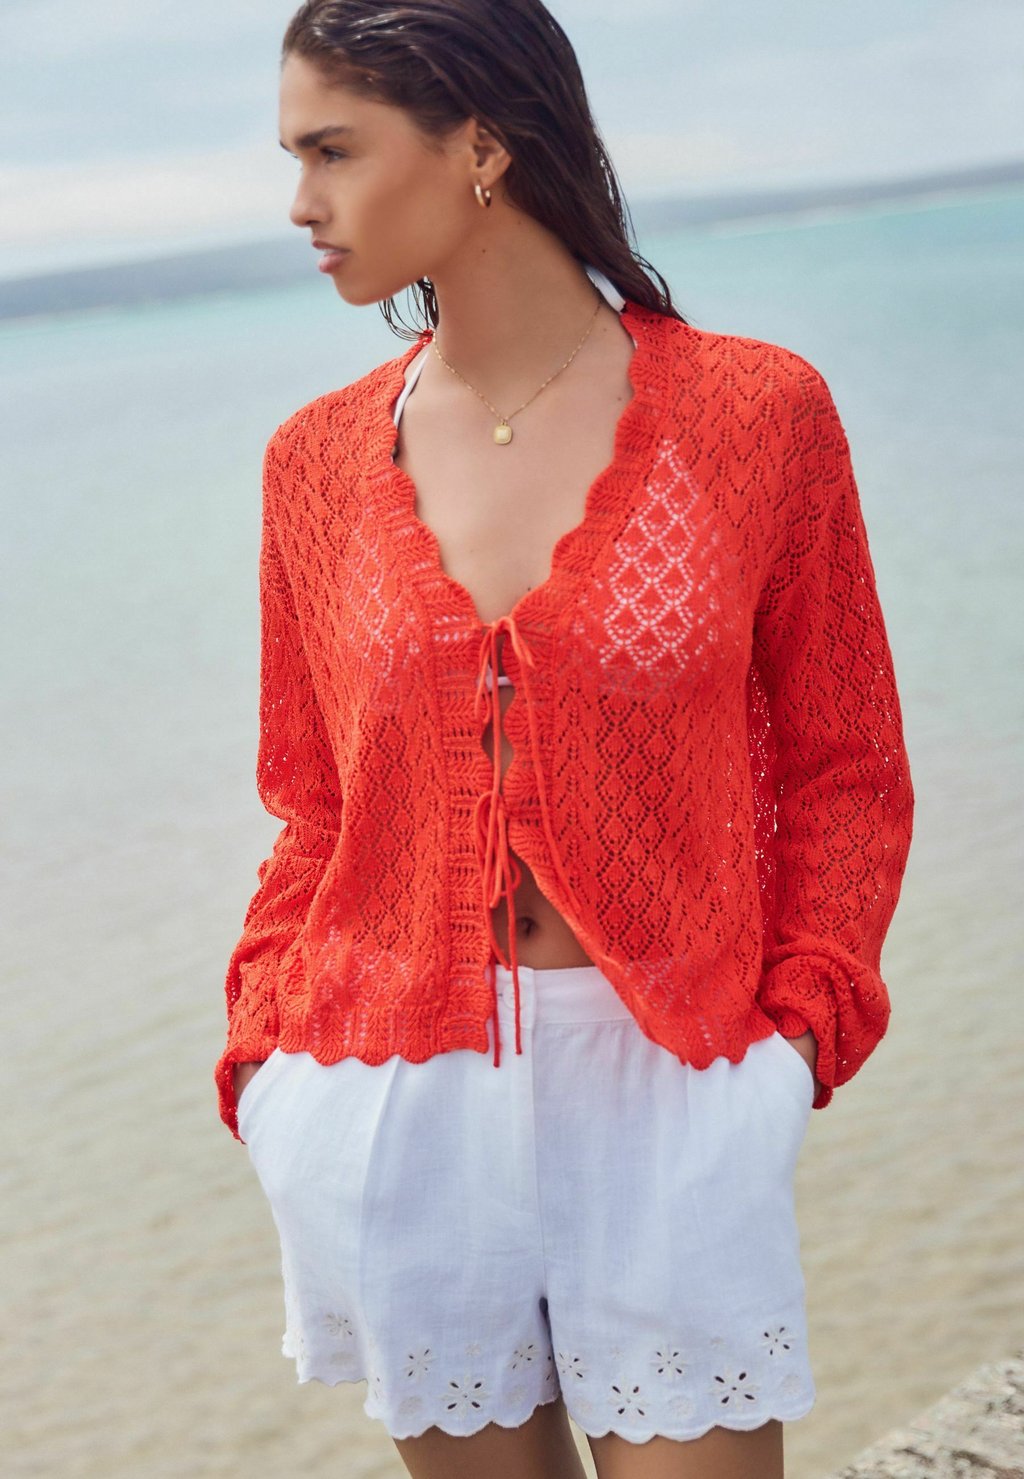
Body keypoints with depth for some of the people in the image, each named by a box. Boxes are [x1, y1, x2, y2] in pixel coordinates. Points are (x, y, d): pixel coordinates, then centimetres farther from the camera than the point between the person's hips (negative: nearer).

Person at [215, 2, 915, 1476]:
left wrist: (805, 1017, -7)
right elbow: (317, 807, 10)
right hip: (394, 1109, 2)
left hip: (666, 1088, -2)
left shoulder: (759, 411, -4)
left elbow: (847, 774, 4)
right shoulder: (319, 459, 4)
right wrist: (268, 1048, -1)